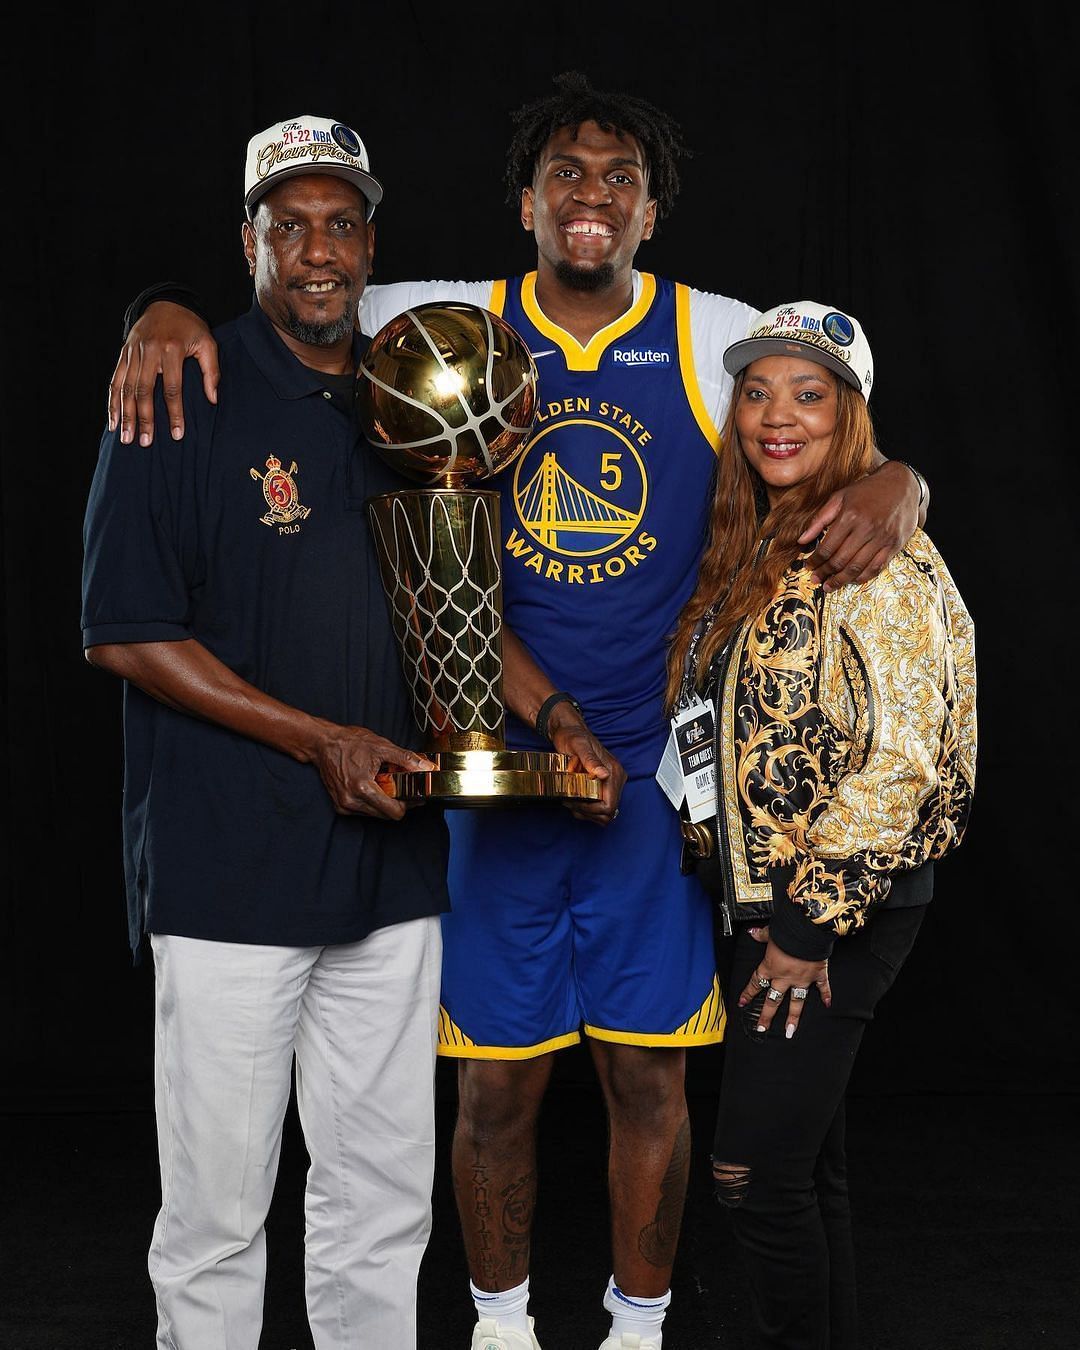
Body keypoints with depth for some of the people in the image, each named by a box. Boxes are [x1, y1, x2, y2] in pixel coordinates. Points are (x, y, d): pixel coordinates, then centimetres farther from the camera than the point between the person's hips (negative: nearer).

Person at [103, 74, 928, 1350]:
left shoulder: (721, 338, 2)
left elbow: (855, 452, 6)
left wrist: (894, 485, -19)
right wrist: (170, 310, -14)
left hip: (653, 770, 0)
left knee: (648, 1074, 9)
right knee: (498, 1083, 9)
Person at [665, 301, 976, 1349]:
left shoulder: (877, 557, -14)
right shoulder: (747, 555, 11)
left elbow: (903, 754, -20)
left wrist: (814, 921, -18)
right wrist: (760, 901, 10)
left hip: (845, 910, -7)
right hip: (765, 901, 8)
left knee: (755, 1166, -5)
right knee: (804, 1154, 16)